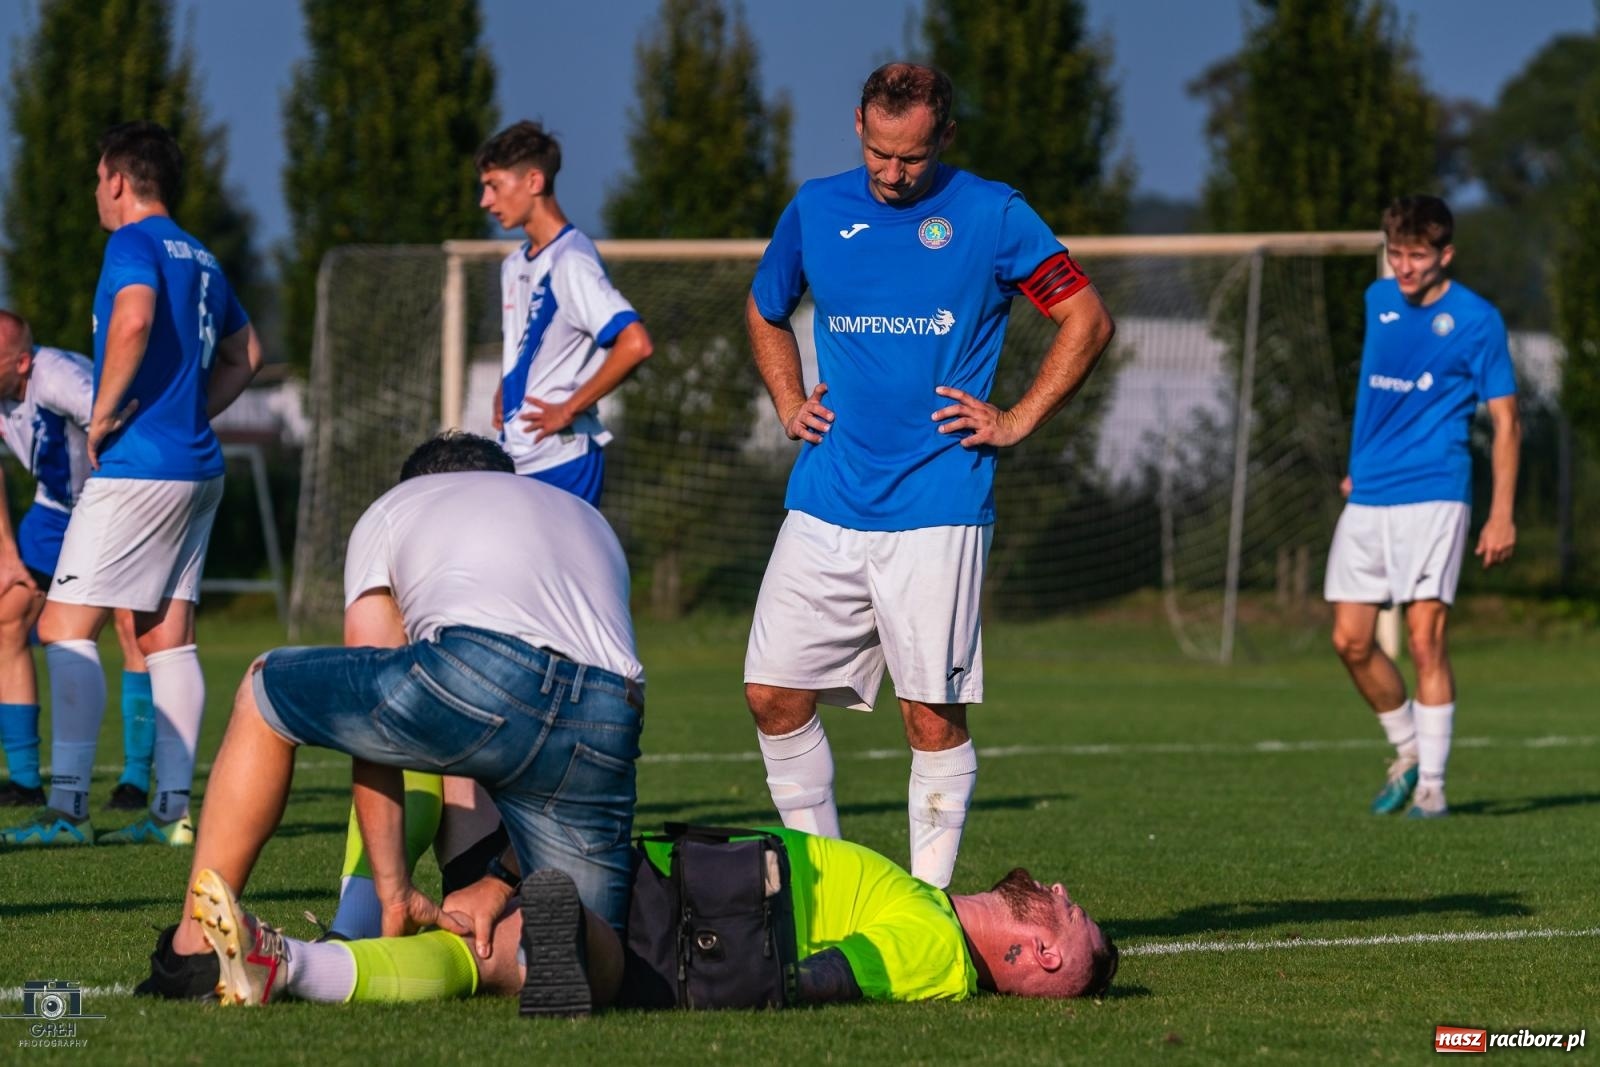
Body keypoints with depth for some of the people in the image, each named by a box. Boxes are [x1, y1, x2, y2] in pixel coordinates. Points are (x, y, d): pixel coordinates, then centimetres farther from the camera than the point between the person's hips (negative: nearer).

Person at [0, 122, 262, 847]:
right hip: (197, 467, 9)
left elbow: (133, 319, -28)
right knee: (168, 635, 9)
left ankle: (68, 808, -14)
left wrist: (105, 414, -18)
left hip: (136, 467, -9)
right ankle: (172, 809, 5)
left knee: (65, 627, -8)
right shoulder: (199, 258, 18)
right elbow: (244, 353, 29)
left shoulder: (134, 243, -8)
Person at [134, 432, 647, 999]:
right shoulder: (589, 520, 42)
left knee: (264, 692, 23)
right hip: (610, 733, 4)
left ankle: (195, 948, 18)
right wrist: (500, 880, 31)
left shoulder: (390, 511, 31)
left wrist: (394, 890, 23)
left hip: (478, 675, -4)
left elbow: (371, 716, 25)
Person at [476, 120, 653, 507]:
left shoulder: (571, 261, -14)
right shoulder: (514, 266, 15)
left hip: (562, 463, -9)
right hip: (516, 462, 9)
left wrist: (569, 410, -18)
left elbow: (635, 344, -25)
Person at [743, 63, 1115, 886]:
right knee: (774, 694, -1)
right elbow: (766, 315, 28)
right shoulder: (815, 211, 9)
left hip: (935, 508, -4)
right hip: (826, 503, 4)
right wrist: (790, 407, 13)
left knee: (932, 714, -5)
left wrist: (1017, 421, -2)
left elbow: (1087, 321, 3)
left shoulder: (988, 215, -1)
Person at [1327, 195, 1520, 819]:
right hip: (1367, 499, 6)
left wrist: (1502, 514, -11)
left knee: (1425, 639, -10)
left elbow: (1506, 421, -4)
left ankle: (1431, 785, -4)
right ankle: (1408, 750, 25)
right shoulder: (1379, 301, 10)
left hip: (1433, 497, -6)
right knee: (1351, 642, 4)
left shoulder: (1477, 321, -6)